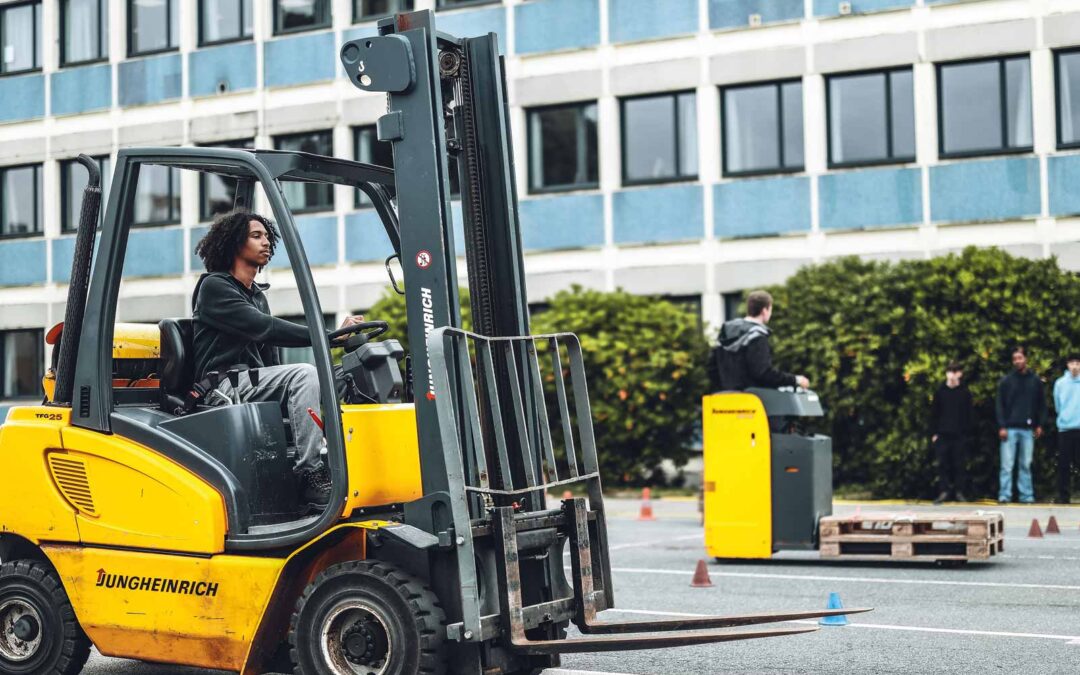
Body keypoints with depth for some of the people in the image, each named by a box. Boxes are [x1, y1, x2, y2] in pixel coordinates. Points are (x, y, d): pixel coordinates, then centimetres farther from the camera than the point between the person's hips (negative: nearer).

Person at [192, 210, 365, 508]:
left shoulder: (258, 295, 23)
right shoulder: (214, 287, -5)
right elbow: (264, 328, -18)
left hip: (254, 383, 8)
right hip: (223, 384, -8)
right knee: (306, 374, -29)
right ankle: (311, 476, -32)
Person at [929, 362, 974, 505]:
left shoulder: (965, 393, 4)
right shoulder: (940, 392, 6)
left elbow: (970, 414, 5)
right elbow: (934, 414, 7)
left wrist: (967, 433, -3)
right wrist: (933, 433, 1)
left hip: (960, 435, -1)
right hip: (942, 434, 1)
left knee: (959, 464, 1)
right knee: (943, 464, -4)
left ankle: (959, 492, 9)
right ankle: (944, 491, 0)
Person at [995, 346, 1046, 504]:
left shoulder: (1036, 381, 8)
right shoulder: (1006, 381, 2)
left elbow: (1041, 405, 11)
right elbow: (999, 405, 0)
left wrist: (1039, 425, 4)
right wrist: (1001, 426, -8)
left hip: (1028, 429, 2)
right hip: (1009, 429, -2)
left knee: (1026, 465, 6)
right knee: (1007, 465, -3)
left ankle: (1027, 495, 10)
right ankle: (1005, 495, -2)